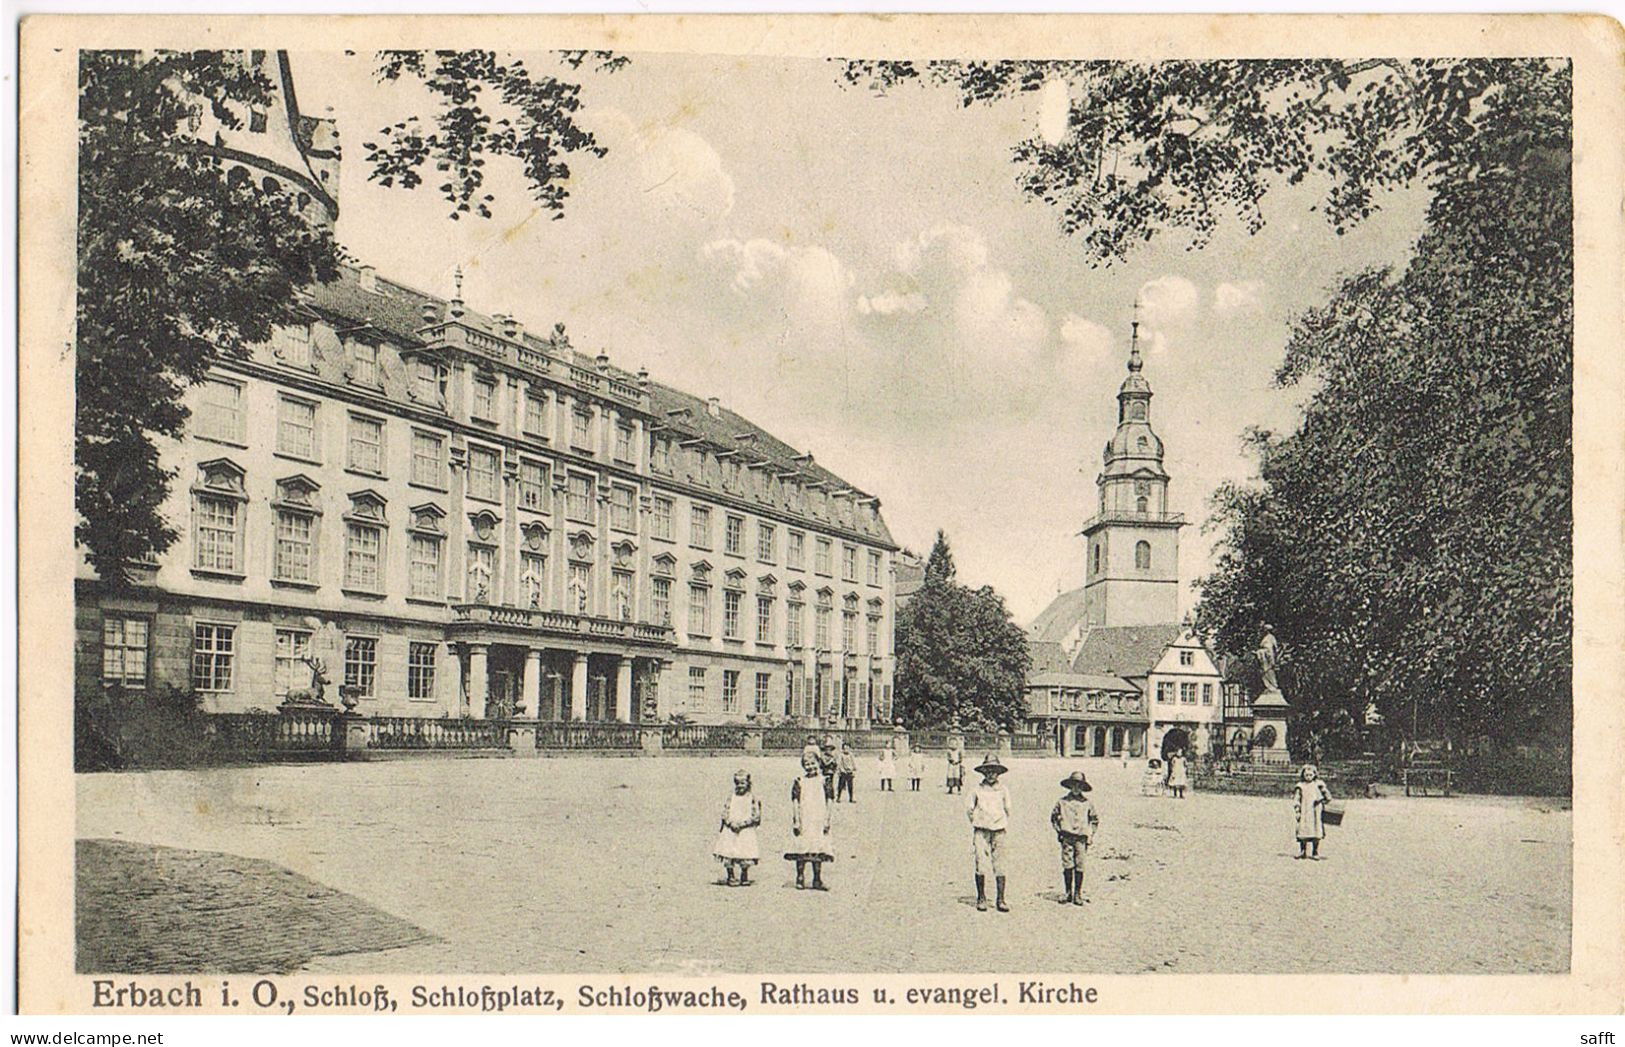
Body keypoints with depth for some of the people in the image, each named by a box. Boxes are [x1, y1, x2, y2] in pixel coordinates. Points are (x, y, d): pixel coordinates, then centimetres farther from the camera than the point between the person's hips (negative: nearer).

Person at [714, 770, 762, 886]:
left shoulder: (752, 799, 1)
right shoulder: (731, 798, 9)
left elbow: (755, 816, -5)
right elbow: (725, 813, 5)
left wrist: (742, 824, -15)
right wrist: (731, 823, -12)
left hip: (746, 830, -2)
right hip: (730, 830, 2)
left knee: (745, 854, -4)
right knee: (729, 854, -2)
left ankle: (744, 878, 11)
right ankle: (730, 877, 9)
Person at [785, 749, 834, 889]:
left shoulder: (822, 782, 6)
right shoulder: (799, 782, -1)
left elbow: (826, 804, 10)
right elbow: (795, 803, -3)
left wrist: (826, 822, 5)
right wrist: (796, 822, -8)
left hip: (818, 822, 2)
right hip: (804, 821, -2)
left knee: (818, 852, 5)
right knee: (802, 851, -2)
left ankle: (817, 880, 13)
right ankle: (800, 879, 9)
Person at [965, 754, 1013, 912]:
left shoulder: (1003, 790, 5)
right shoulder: (977, 790, 1)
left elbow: (1007, 810, 17)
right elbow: (969, 809, 12)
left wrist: (1004, 825, 13)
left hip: (998, 832, 1)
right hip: (981, 832, -1)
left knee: (999, 866, -1)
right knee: (981, 865, -5)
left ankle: (1001, 900, 4)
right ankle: (981, 899, 6)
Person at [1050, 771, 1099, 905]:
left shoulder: (1087, 803, 7)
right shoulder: (1062, 802, 5)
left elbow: (1095, 819, 18)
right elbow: (1054, 817, 16)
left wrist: (1090, 835, 10)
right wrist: (1059, 829, 6)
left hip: (1081, 838, 0)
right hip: (1067, 837, 0)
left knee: (1079, 866, -2)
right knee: (1067, 865, -2)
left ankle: (1078, 894, 6)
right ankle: (1068, 892, 8)